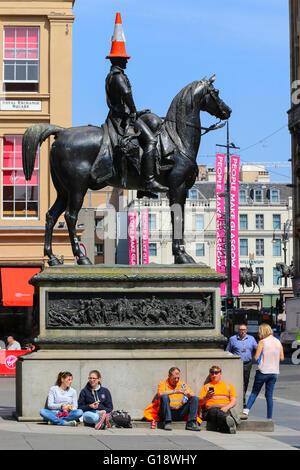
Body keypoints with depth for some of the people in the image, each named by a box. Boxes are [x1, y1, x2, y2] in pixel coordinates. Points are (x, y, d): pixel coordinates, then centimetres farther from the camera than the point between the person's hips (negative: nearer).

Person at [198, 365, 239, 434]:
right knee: (214, 412, -39)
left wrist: (226, 407, -7)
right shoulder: (206, 386, 27)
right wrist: (206, 397, -8)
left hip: (226, 409, 0)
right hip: (211, 408, 0)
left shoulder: (229, 385, 27)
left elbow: (234, 401, 14)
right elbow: (200, 402, 15)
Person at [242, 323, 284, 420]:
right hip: (274, 372, 4)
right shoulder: (278, 342, 5)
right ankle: (269, 417, 6)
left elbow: (256, 358, -12)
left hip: (263, 371, -4)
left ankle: (247, 409, -9)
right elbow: (282, 358, 7)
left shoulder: (262, 342, -10)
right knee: (269, 395, 9)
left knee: (254, 392, 7)